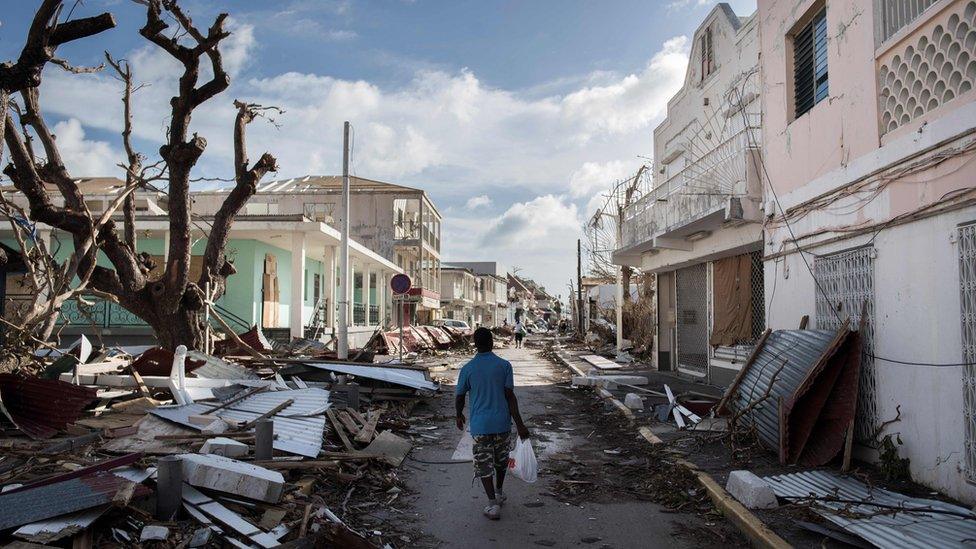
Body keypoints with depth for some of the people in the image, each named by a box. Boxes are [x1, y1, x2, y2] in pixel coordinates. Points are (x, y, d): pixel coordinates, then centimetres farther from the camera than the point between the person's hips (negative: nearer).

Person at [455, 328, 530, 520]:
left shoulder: (468, 368, -5)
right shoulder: (504, 365, -6)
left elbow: (459, 397, 2)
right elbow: (510, 397, -10)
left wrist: (459, 416, 22)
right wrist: (519, 425, -7)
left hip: (480, 425, -1)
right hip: (502, 423, 1)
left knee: (484, 465, 6)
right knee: (501, 460, 22)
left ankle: (493, 503, -2)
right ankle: (499, 493, 38)